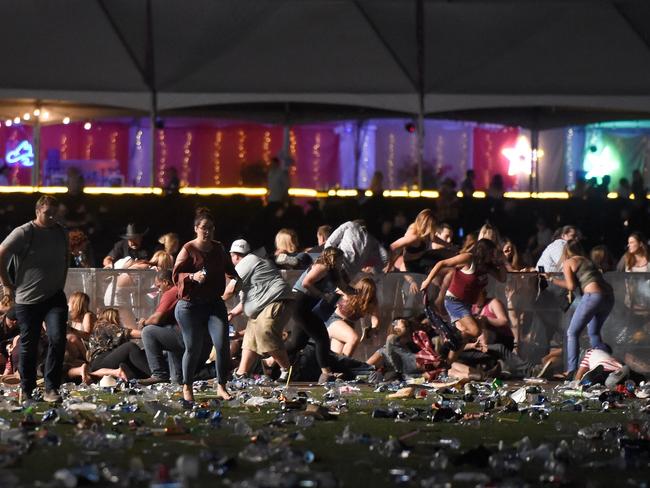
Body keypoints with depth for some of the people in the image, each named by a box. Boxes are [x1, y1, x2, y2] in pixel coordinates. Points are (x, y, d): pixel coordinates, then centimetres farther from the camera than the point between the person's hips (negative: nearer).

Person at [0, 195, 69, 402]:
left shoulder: (61, 233, 8)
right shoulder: (24, 233, -9)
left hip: (54, 297, 3)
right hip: (27, 299, -3)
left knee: (57, 339, -14)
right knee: (28, 346, 6)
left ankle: (51, 389, -8)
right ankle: (26, 391, 21)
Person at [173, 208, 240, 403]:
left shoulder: (218, 248, 11)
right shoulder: (189, 249, -8)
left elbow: (228, 267, 31)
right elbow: (176, 275, -15)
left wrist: (235, 277, 16)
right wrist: (193, 276, -30)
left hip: (214, 304, 4)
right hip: (190, 305, -4)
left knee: (222, 344, -9)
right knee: (193, 348, 1)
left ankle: (221, 387, 1)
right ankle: (187, 388, 19)